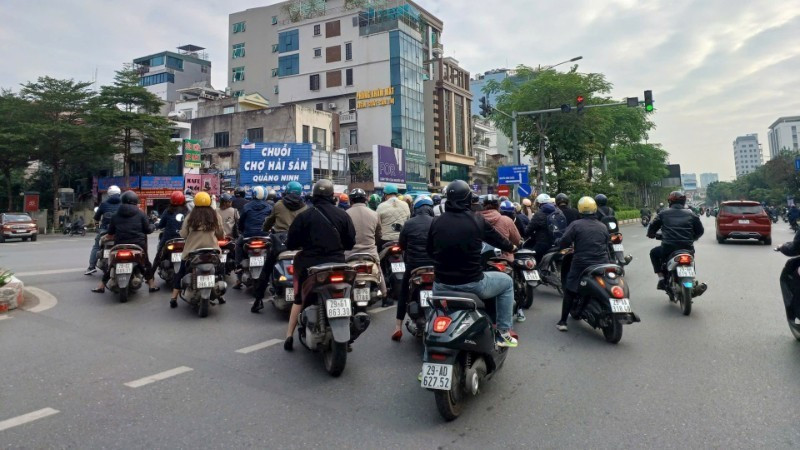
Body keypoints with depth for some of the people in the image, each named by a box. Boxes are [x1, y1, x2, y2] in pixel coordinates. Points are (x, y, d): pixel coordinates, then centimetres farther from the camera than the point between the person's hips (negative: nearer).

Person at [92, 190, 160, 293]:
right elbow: (148, 229, 0)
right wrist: (152, 227, 22)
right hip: (138, 245, -2)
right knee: (146, 263, 14)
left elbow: (110, 231, 12)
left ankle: (101, 286, 16)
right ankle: (152, 285, 11)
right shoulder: (140, 214, 0)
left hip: (120, 245, 2)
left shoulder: (116, 215, 9)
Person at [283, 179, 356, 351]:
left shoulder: (304, 216, -5)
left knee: (300, 298, 17)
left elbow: (291, 243, -2)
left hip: (310, 264, -1)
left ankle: (289, 336, 15)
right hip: (336, 263, 1)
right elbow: (351, 242, 5)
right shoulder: (342, 215, 0)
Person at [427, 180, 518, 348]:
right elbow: (497, 239, 8)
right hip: (472, 284, -3)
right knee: (507, 282, 23)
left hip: (442, 285, 3)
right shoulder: (477, 220, -8)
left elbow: (429, 250, 12)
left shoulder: (436, 222, -1)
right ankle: (503, 332, 23)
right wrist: (511, 247, 31)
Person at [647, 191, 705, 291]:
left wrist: (651, 234, 29)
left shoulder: (663, 214, 4)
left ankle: (661, 278, 15)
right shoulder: (691, 214, 9)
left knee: (654, 253, 28)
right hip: (687, 248, 2)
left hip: (668, 248, -2)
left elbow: (652, 227, 7)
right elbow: (700, 231, 14)